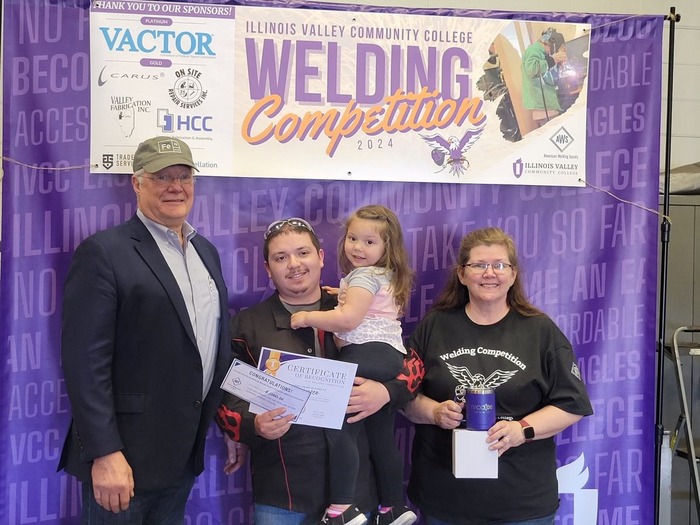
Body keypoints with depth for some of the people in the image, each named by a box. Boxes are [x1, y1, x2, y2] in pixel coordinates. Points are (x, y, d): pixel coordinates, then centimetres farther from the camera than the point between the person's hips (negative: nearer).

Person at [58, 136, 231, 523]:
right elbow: (85, 361, -16)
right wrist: (104, 454, -19)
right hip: (126, 455, -6)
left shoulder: (206, 252, 11)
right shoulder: (104, 252, -11)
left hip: (186, 454, 7)